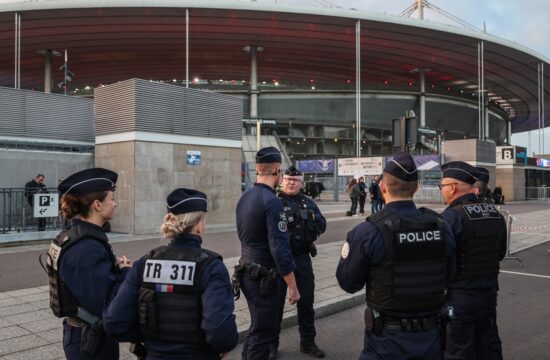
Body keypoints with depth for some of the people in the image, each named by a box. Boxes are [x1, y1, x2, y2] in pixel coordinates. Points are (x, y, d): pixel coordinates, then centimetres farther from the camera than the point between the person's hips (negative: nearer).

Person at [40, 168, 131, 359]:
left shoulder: (72, 236, 4)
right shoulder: (88, 248, -25)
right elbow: (105, 304, -28)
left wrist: (115, 267, -3)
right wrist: (125, 271, -14)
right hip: (92, 341, -9)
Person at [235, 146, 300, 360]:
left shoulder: (244, 198, 6)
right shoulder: (272, 201, -20)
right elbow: (280, 249, -22)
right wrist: (293, 286, -16)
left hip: (247, 274, 8)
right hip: (264, 278, -8)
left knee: (257, 328, 23)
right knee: (263, 334, 4)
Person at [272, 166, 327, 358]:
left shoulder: (308, 203, 10)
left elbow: (322, 225, 7)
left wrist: (312, 218, -11)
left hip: (302, 258, 4)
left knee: (306, 301, 13)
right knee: (276, 301, 8)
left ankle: (308, 341, 29)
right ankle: (271, 343, 24)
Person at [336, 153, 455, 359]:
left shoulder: (368, 233, -19)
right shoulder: (441, 228, -7)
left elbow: (348, 283, -10)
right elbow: (446, 278, 4)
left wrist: (352, 244, 3)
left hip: (388, 338, -3)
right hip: (430, 335, 4)